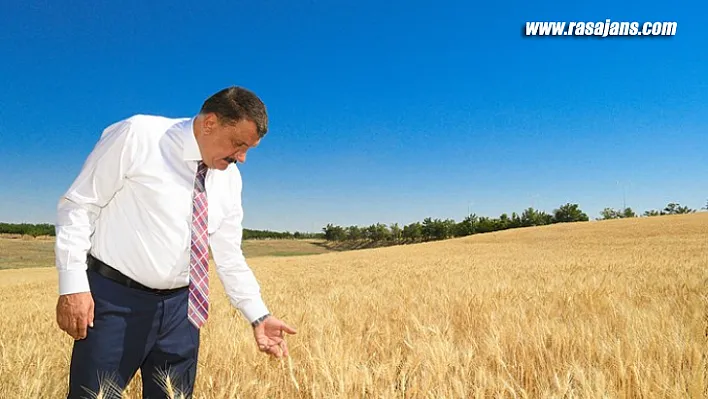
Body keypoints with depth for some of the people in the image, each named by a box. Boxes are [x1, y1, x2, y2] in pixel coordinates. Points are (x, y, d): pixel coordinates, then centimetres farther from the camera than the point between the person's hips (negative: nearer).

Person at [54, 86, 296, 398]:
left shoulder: (230, 177, 4)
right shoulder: (136, 135, -11)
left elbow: (229, 256, 8)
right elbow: (78, 205, -8)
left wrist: (258, 315, 2)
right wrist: (73, 286, -14)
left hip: (181, 307, 5)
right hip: (115, 300, -5)